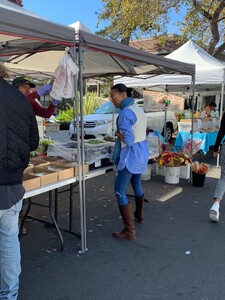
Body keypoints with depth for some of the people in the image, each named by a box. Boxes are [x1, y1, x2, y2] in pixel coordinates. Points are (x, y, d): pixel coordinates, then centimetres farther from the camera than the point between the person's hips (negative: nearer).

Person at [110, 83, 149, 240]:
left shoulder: (125, 113, -21)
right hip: (142, 152, 10)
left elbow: (128, 140, -26)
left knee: (119, 190, -4)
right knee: (137, 184, 27)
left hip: (131, 155, -10)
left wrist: (117, 133, -8)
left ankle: (130, 231, -1)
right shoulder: (138, 109, 9)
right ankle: (139, 215, 47)